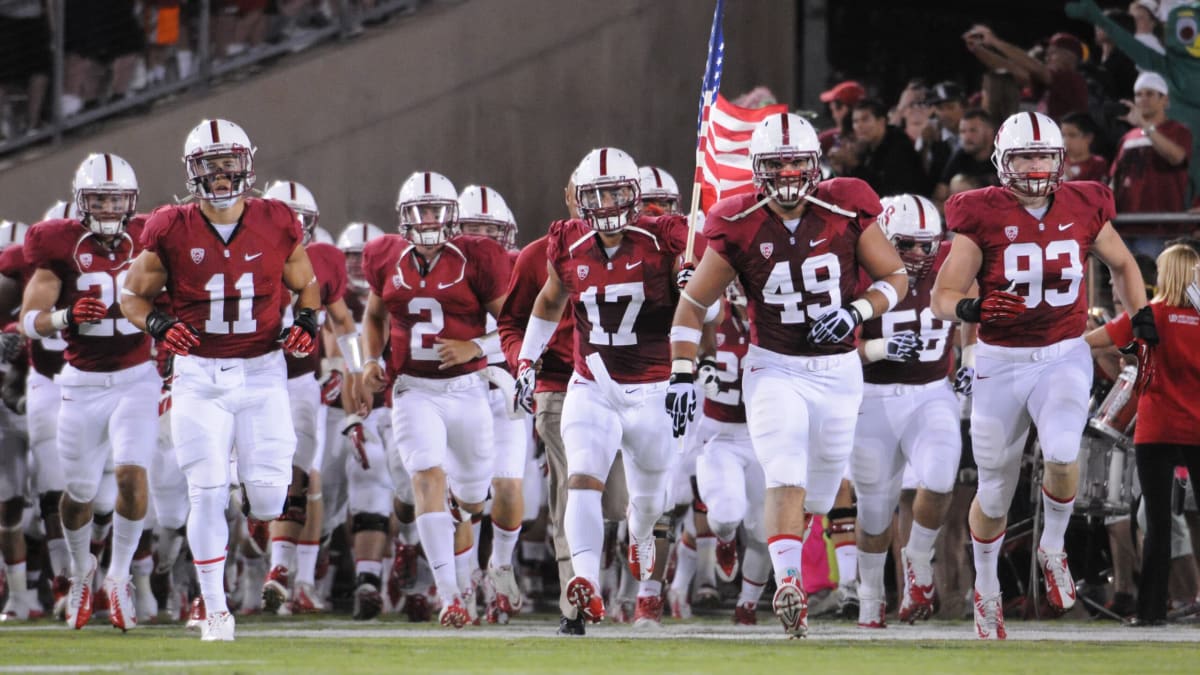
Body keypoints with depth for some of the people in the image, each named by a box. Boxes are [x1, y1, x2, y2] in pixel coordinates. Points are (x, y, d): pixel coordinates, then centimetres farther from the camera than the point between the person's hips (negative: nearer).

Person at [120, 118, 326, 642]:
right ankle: (214, 607, 4)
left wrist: (307, 320, -5)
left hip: (262, 373, 1)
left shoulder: (277, 225, 0)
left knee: (268, 497, -5)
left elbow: (306, 284, 15)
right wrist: (156, 324, -14)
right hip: (199, 376, -1)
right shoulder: (171, 231, -4)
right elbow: (132, 294, 6)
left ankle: (259, 488, 34)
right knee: (207, 494, -7)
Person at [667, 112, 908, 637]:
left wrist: (856, 313, -17)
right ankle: (787, 584, -30)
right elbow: (693, 303, -1)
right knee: (785, 480, -20)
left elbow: (895, 276, 2)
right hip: (774, 370, -2)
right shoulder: (740, 229, -9)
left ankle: (785, 571, 34)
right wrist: (682, 374, -9)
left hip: (837, 371, 2)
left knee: (818, 492, 11)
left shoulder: (845, 212, -8)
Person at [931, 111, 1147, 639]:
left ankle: (1052, 550, 3)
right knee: (994, 495, 7)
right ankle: (986, 589, 34)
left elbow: (1121, 264, 19)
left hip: (1063, 357, 1)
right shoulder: (982, 216, -9)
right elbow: (942, 298, -9)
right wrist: (969, 309, -30)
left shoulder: (1083, 209, 0)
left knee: (1062, 456, -26)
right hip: (1001, 363, -1)